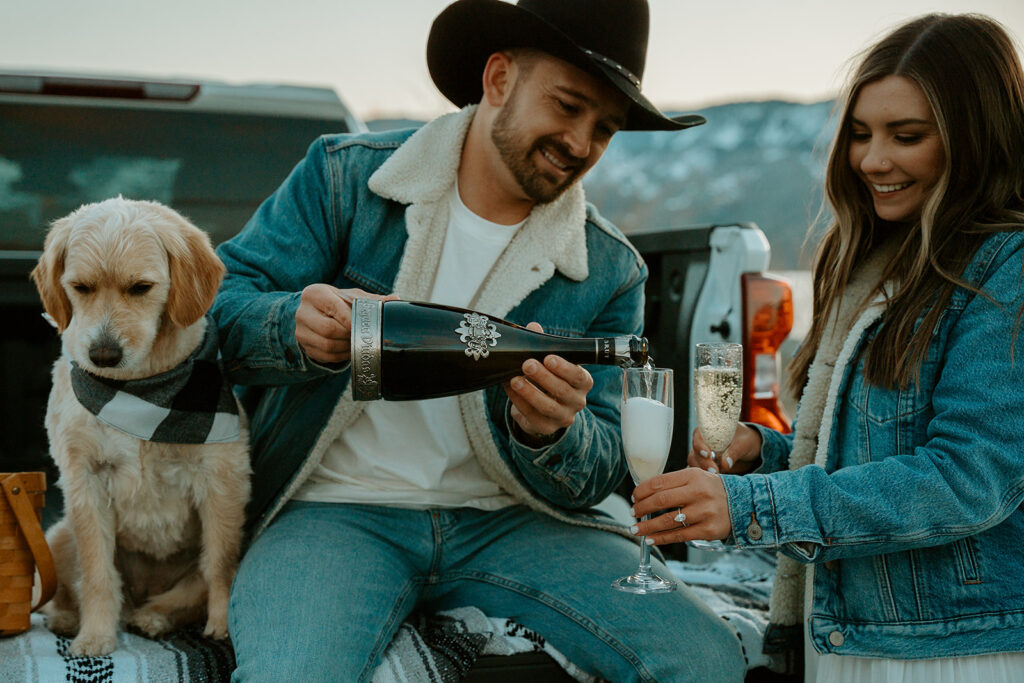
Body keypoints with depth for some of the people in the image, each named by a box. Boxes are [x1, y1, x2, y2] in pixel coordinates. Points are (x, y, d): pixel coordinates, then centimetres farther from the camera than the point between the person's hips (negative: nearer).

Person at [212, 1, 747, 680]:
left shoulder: (610, 272, 4)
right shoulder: (345, 175, 1)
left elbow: (596, 479, 3)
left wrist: (549, 432, -22)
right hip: (338, 511, -2)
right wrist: (299, 327, -24)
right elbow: (218, 305, -1)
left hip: (507, 521, 3)